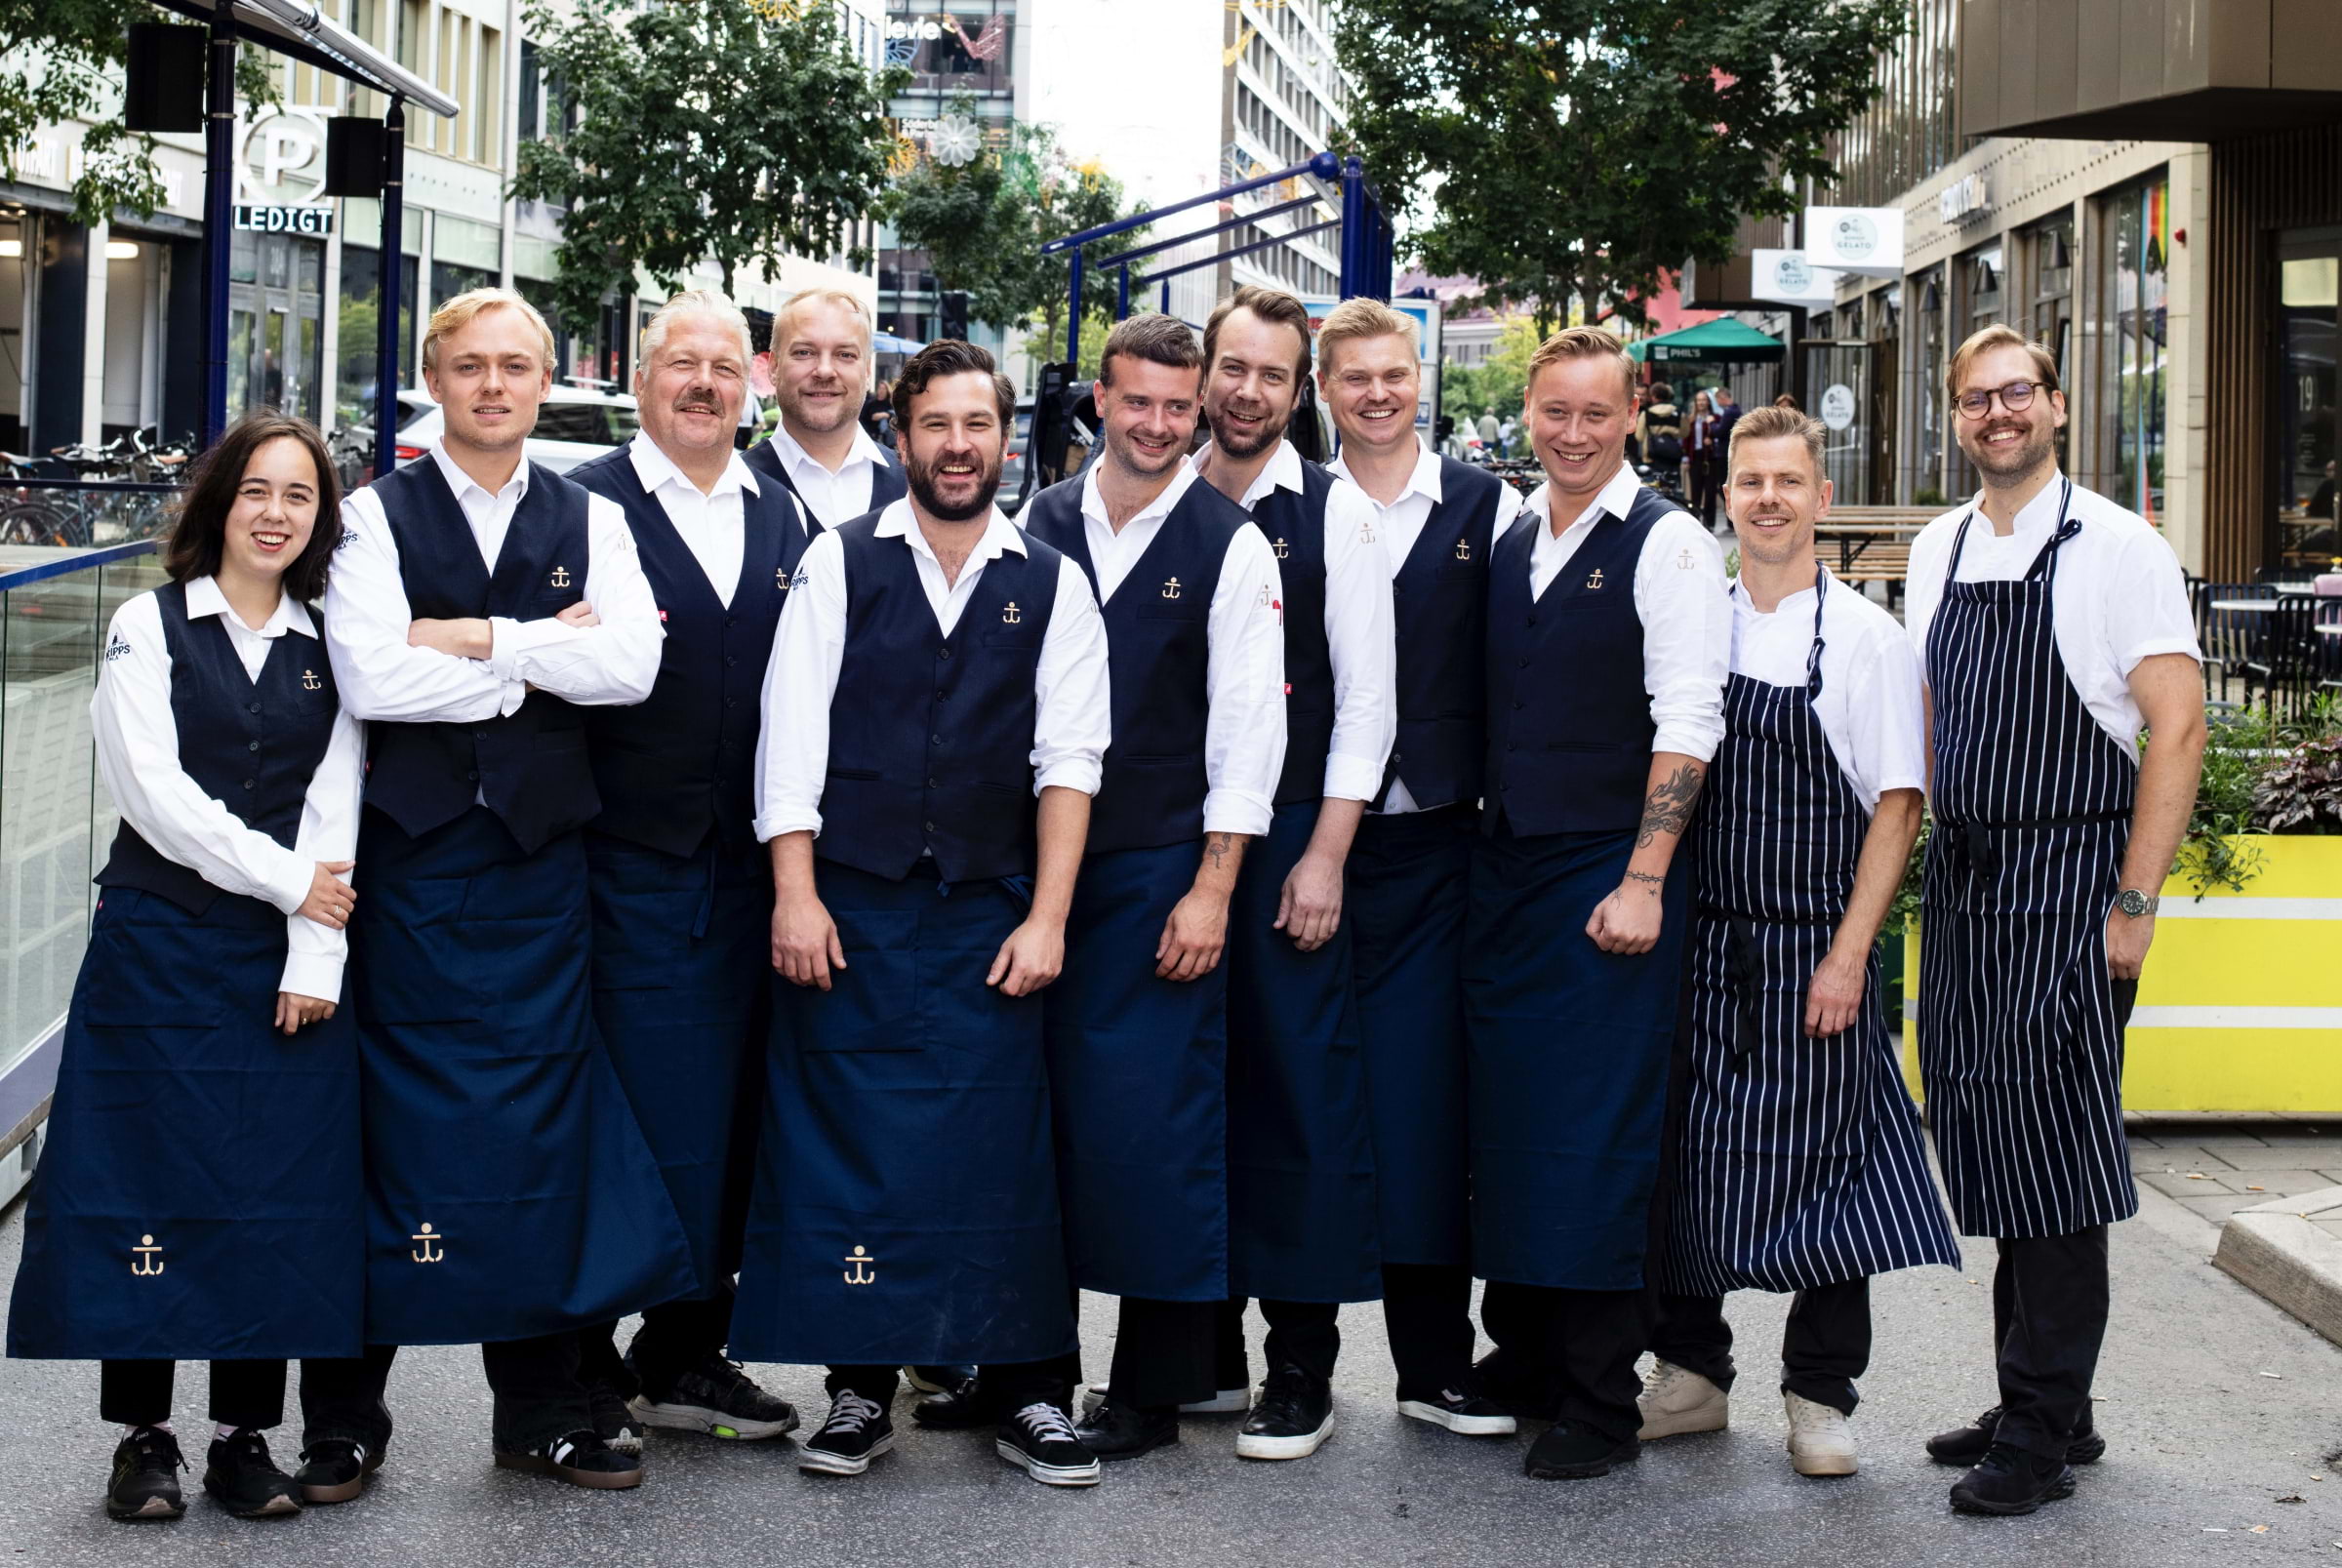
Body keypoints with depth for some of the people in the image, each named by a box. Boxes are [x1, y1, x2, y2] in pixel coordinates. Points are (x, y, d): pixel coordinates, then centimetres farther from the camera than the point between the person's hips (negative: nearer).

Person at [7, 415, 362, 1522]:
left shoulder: (331, 647, 9)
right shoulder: (150, 627, 2)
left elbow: (333, 815, 1)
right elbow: (154, 791, -8)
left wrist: (314, 961, -9)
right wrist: (286, 879, -9)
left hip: (290, 961, 2)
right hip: (158, 945, -2)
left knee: (279, 1193, 2)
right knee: (149, 1180, -1)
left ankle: (245, 1437, 11)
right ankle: (141, 1435, 9)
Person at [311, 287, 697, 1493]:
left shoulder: (589, 521, 10)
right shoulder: (377, 514, 2)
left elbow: (632, 666, -7)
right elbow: (373, 678, -13)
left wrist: (476, 637, -11)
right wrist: (544, 652, -8)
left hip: (542, 856, 3)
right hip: (409, 853, -2)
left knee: (543, 1120, 6)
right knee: (389, 1123, 1)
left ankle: (541, 1405, 18)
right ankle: (345, 1413, 13)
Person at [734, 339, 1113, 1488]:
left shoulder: (1051, 585, 7)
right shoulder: (839, 563, 5)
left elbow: (1068, 759, 2)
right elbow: (792, 733, 0)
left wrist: (1048, 918, -6)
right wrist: (795, 895, -8)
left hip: (990, 913, 1)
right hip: (851, 906, 0)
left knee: (1004, 1150, 0)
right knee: (849, 1146, 2)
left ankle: (1027, 1394, 9)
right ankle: (861, 1390, 13)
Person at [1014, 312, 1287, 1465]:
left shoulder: (1231, 545, -2)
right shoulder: (1041, 525, 9)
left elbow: (1247, 724, -4)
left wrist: (1211, 889, -10)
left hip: (1164, 869, -3)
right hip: (1046, 855, 3)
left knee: (1154, 1114, -3)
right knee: (1056, 1101, 4)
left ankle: (1154, 1388, 6)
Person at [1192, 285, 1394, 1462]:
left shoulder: (1334, 513, 0)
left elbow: (1366, 699, -3)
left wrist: (1324, 854, -9)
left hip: (1292, 838, -3)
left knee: (1300, 1089, -2)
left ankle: (1302, 1364, 5)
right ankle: (1206, 1335, 18)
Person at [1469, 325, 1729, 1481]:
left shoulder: (1667, 546, -6)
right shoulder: (1506, 541, 12)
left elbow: (1687, 725, -12)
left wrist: (1642, 882, -18)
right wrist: (1479, 851, 10)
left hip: (1608, 878, -6)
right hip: (1504, 867, 6)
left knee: (1600, 1134, -3)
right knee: (1505, 1116, 10)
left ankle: (1600, 1404, 6)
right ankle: (1522, 1359, 24)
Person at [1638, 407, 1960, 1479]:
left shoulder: (1864, 636, -4)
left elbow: (1896, 807, -5)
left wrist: (1849, 955, -11)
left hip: (1811, 948, -3)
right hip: (1702, 940, 3)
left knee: (1819, 1165, 1)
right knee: (1685, 1159, 7)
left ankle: (1819, 1398, 16)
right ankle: (1691, 1376, 22)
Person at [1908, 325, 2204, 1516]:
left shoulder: (2116, 548, -8)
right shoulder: (1937, 552, 11)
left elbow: (2177, 724, -12)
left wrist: (2135, 902, -16)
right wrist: (1931, 858, 11)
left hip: (2067, 882, -6)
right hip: (1961, 882, 6)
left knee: (2052, 1150, -5)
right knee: (1986, 1141, 10)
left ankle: (2043, 1431, 4)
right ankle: (2039, 1403, 22)